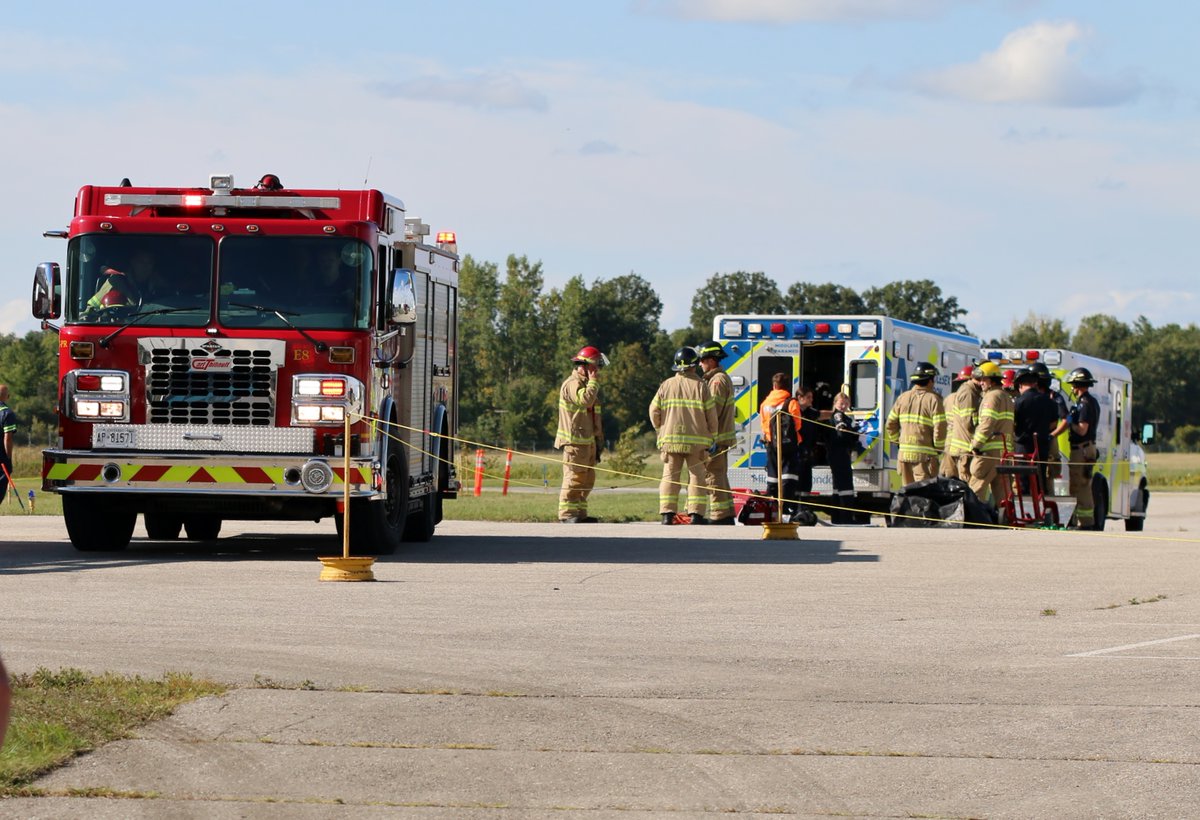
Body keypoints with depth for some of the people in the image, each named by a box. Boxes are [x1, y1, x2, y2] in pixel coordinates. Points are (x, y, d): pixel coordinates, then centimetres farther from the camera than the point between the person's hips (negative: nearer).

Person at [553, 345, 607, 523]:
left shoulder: (586, 383, 22)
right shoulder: (572, 384, -11)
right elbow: (585, 400, -30)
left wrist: (599, 439, 24)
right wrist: (594, 381, -16)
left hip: (588, 440, 10)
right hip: (575, 440, -10)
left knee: (587, 479, 11)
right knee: (574, 477, -11)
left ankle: (580, 513, 15)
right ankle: (567, 513, -10)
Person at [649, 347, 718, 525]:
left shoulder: (666, 385, 3)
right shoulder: (701, 386, -3)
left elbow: (654, 411, 3)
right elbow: (711, 415, -3)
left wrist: (661, 431, 18)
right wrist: (711, 437, 8)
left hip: (670, 439, 2)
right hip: (696, 440, -2)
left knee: (670, 476, 5)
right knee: (696, 477, 4)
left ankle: (667, 515, -2)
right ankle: (696, 515, -1)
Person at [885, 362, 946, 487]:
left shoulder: (903, 398, 10)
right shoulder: (933, 399, -7)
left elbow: (891, 424, 12)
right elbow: (940, 427, -11)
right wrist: (939, 447, 3)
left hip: (904, 453, 6)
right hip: (925, 455, -5)